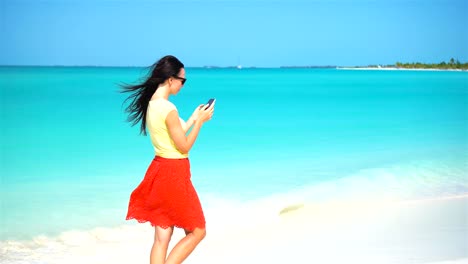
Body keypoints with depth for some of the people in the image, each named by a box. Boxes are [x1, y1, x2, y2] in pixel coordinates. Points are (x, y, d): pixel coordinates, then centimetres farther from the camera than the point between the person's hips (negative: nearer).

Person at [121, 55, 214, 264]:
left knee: (162, 237, 10)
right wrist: (200, 121, -7)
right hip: (173, 174, -9)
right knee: (197, 231, 4)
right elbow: (184, 146, -14)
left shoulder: (152, 104, 8)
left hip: (160, 169, 9)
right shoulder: (168, 109, -20)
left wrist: (193, 118, 18)